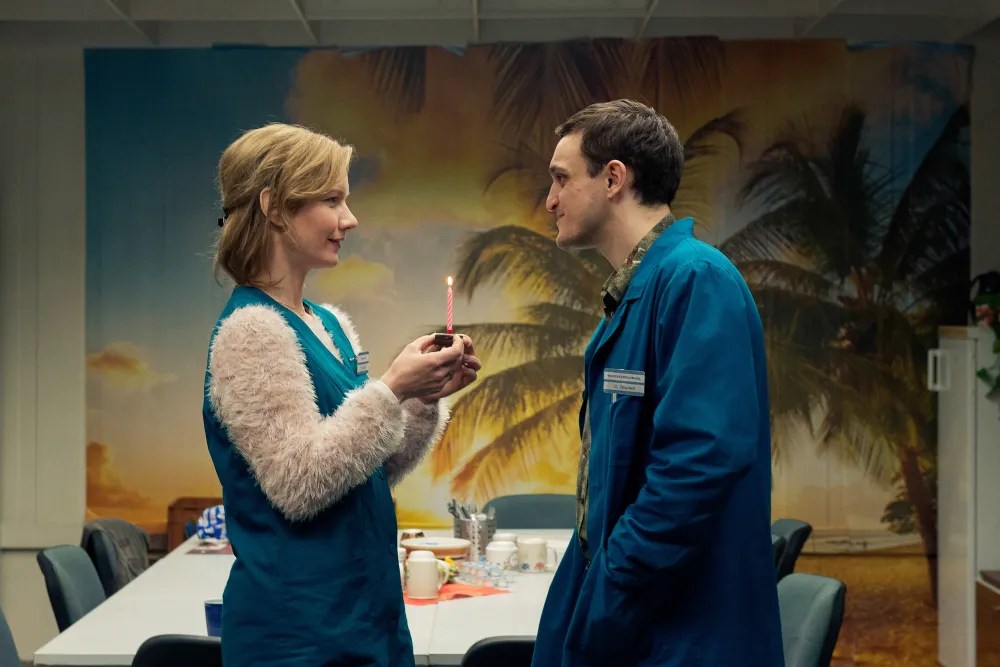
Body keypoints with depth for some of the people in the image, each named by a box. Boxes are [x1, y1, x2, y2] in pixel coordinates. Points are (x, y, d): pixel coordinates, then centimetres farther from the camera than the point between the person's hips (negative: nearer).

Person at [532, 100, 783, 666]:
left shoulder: (697, 280, -16)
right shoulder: (632, 292, 12)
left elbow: (702, 461, -26)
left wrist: (602, 609, -21)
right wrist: (587, 602, 14)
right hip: (623, 621, 9)